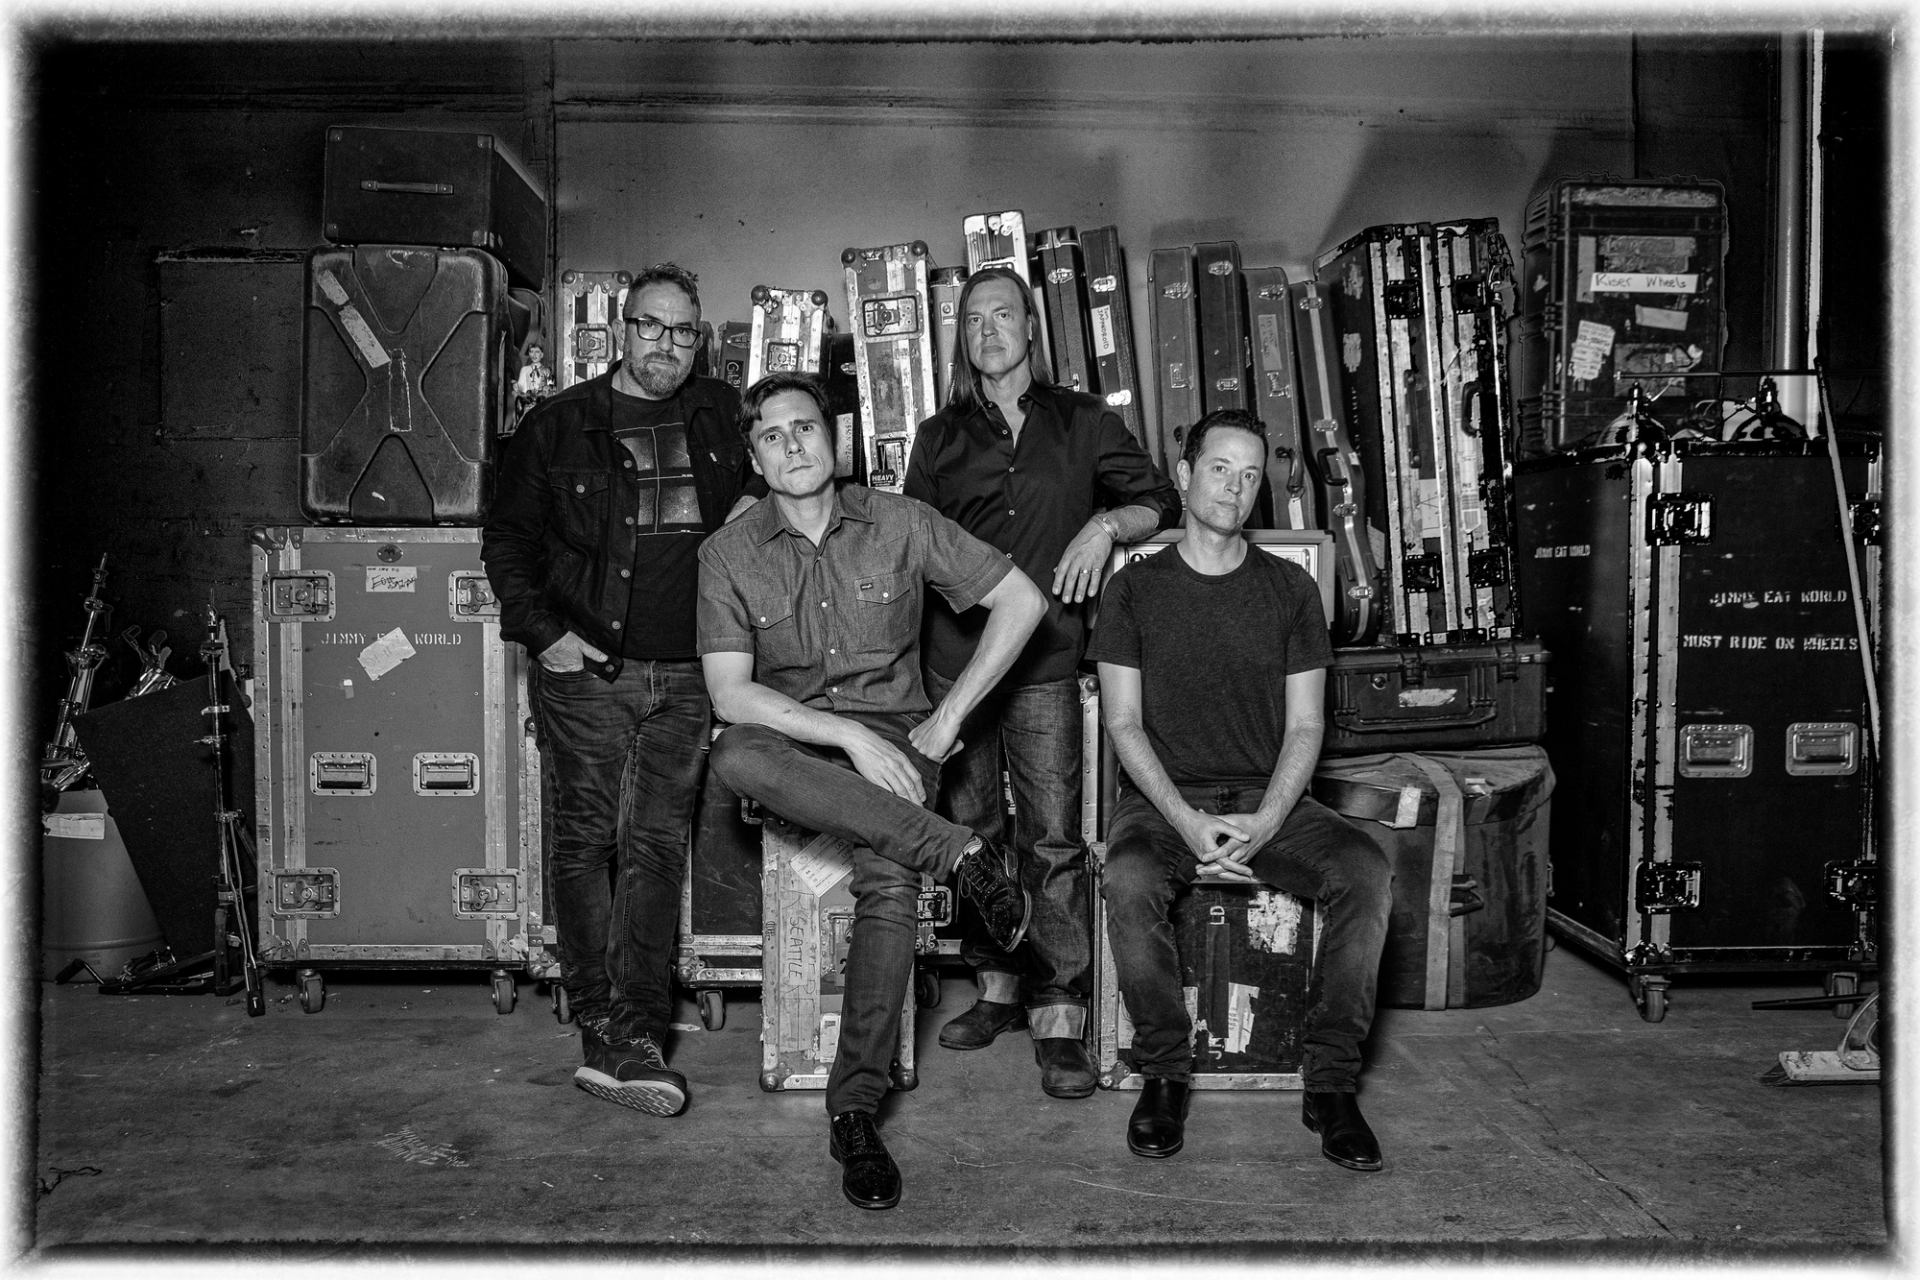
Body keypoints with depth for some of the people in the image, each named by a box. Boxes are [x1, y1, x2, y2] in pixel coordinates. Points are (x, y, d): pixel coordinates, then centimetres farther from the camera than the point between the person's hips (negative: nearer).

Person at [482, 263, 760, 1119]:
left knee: (656, 847, -1)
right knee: (585, 839, -2)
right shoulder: (558, 424, 6)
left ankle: (631, 1036, 2)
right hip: (585, 666, -1)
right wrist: (543, 631, -4)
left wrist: (756, 504, 8)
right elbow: (506, 539, 7)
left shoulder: (722, 415, 14)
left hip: (684, 674, 2)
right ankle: (603, 1025, 5)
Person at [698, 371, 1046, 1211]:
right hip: (793, 742, 1)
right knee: (734, 755, -36)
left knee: (888, 881, -30)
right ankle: (959, 852, -33)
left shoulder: (901, 524, 0)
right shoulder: (729, 553, -1)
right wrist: (850, 736, -20)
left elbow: (1021, 599, 2)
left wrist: (949, 717, -4)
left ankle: (854, 1108, -16)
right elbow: (729, 694, -10)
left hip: (892, 737, 0)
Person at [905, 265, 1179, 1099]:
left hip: (1044, 660, -2)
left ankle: (1060, 1017, -1)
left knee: (1053, 837, -8)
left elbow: (1161, 502, 12)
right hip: (953, 654, 3)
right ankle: (997, 985, 22)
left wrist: (1107, 522, -7)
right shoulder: (940, 437, 14)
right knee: (968, 829, 7)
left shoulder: (1083, 422, 10)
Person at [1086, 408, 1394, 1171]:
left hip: (1269, 797, 2)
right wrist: (1186, 820, -17)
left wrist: (1265, 824, -14)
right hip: (1164, 796, -1)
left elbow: (1304, 727, 4)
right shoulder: (1136, 588, 5)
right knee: (1127, 882, -33)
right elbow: (1124, 723, -1)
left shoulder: (1289, 589, 9)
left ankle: (1330, 1082, -13)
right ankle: (1165, 1074, -13)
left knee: (1366, 873, -26)